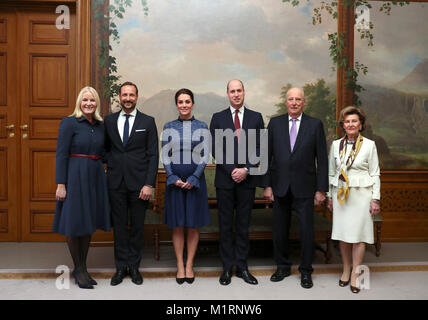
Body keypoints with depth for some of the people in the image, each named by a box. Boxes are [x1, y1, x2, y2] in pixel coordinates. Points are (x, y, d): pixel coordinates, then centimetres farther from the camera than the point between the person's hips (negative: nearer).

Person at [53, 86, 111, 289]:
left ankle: (83, 268, 26)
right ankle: (78, 269, 20)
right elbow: (61, 154, -11)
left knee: (89, 223, 12)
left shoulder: (101, 125, 9)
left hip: (95, 177, 6)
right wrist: (61, 184, -15)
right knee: (74, 223, 3)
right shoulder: (69, 123, -7)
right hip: (75, 176, -5)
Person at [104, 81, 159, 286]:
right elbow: (106, 148, 17)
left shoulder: (148, 122, 1)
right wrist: (111, 164, 0)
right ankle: (121, 267, 21)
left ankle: (134, 266, 21)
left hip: (139, 182, -2)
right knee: (119, 225, 8)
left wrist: (149, 184, -10)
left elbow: (153, 155, -3)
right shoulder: (109, 121, 9)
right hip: (116, 182, 2)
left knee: (137, 226, 7)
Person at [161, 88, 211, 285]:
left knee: (193, 225, 5)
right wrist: (173, 178, -9)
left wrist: (193, 179, -10)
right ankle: (180, 266, 16)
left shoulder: (202, 127, 3)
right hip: (174, 181, 1)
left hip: (195, 181, 0)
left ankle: (189, 265, 18)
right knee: (177, 226, 5)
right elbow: (165, 156, 3)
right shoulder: (169, 127, 5)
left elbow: (205, 156, -1)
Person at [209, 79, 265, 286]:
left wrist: (246, 169, -10)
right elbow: (215, 149, 0)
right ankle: (227, 267, 16)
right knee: (225, 225, 6)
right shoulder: (218, 118, 5)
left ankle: (242, 267, 18)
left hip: (247, 179, 1)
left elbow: (260, 147, 2)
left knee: (244, 224, 8)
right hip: (225, 178, 0)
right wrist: (231, 170, -10)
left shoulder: (256, 117, 7)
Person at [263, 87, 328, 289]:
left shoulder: (315, 125, 1)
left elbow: (322, 159, 0)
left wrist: (321, 189, -4)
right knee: (280, 230, 11)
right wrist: (267, 185, -2)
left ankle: (306, 271, 22)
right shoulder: (275, 123, 4)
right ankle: (283, 266, 30)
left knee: (307, 231, 4)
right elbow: (268, 155, 3)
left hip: (304, 187, -1)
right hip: (280, 187, 2)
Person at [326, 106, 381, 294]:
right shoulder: (336, 145, 7)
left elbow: (375, 174, 1)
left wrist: (375, 199, -3)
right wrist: (330, 196, 10)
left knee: (359, 234, -1)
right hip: (340, 193, 3)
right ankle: (346, 269, 22)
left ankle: (355, 274, 10)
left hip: (361, 194, -2)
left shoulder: (369, 145, 0)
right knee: (342, 233, 6)